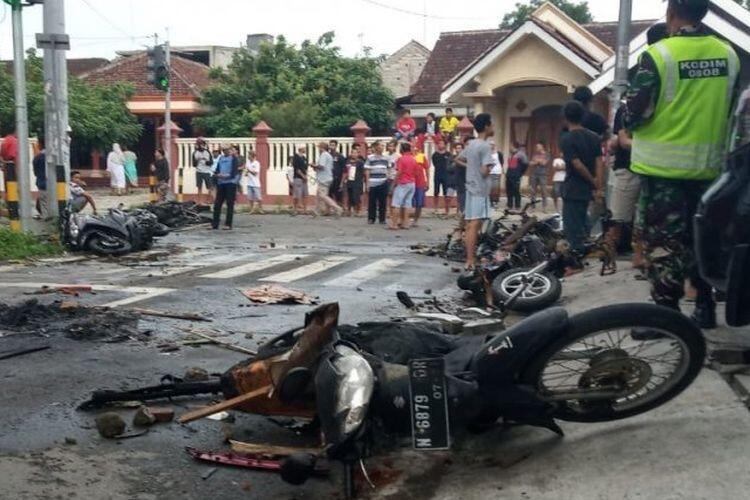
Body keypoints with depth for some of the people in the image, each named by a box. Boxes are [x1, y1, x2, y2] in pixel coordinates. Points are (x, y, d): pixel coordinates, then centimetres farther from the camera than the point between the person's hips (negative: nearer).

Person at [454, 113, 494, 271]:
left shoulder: (471, 144, 11)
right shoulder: (485, 146, -15)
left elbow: (458, 160, 25)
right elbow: (485, 171, -22)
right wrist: (490, 167, -2)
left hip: (471, 187, 9)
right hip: (480, 190, -9)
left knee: (470, 225, 12)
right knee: (475, 225, -11)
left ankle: (469, 257, 19)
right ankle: (470, 261, -13)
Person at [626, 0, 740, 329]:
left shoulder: (658, 55, -14)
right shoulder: (729, 55, 3)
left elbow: (635, 114, -13)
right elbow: (735, 111, 14)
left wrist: (630, 119, 8)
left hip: (663, 165, -5)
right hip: (709, 164, 5)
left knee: (663, 240, 1)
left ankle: (667, 314, 1)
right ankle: (705, 308, 22)